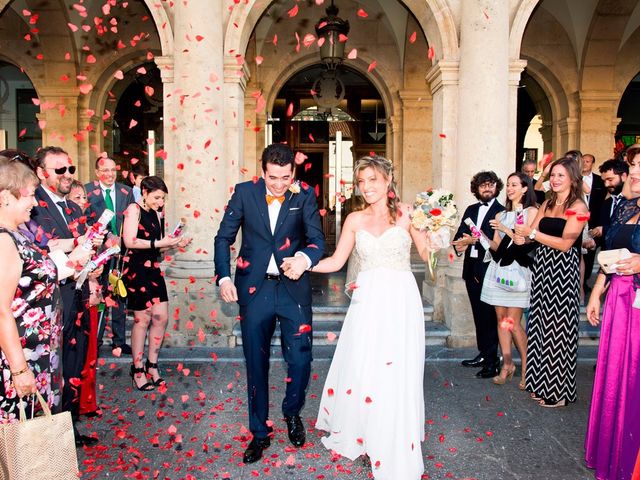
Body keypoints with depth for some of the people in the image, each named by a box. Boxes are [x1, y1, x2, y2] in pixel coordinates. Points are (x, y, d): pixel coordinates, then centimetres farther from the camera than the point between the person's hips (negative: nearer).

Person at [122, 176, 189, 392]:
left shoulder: (157, 214, 15)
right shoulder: (134, 209, -5)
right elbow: (129, 241, -16)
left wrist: (174, 244, 2)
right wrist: (159, 243, -15)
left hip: (153, 269, 7)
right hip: (136, 268, -7)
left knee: (161, 317, 3)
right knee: (143, 318, -1)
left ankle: (152, 365, 18)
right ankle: (138, 370, 13)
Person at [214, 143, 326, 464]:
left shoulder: (304, 196, 0)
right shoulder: (244, 192, 1)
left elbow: (317, 238, -7)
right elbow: (224, 237, 3)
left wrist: (305, 257, -30)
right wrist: (224, 277, -9)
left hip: (293, 287, 0)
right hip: (253, 288, 1)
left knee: (300, 359, -1)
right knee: (256, 363, 10)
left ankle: (292, 413, 31)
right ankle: (259, 433, 28)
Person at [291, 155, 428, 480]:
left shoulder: (405, 214, 3)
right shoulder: (355, 220, 9)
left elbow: (428, 254, -1)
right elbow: (336, 261, 8)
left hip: (400, 301, -2)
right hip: (367, 301, 2)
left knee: (395, 376, 0)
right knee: (358, 369, 6)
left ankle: (395, 454, 17)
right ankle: (356, 434, 32)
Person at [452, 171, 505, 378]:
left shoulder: (502, 212, -6)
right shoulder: (471, 210, 16)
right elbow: (460, 234, 11)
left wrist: (474, 240, -20)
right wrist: (458, 245, -10)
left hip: (489, 270, -6)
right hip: (472, 269, 6)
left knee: (489, 315, -3)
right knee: (479, 314, 14)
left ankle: (492, 361, 6)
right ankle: (483, 355, 25)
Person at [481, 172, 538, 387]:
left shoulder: (531, 211, 1)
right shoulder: (501, 215, 17)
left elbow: (528, 241, -9)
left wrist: (505, 229, -15)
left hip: (518, 268, -5)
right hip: (499, 267, 6)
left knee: (513, 321, -8)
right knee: (501, 319, 6)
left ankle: (526, 367, 8)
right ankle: (507, 364, 16)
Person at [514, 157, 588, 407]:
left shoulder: (578, 207, -8)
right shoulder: (547, 204, 13)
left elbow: (565, 243, -16)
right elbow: (532, 231, 7)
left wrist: (533, 233, -18)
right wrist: (522, 236, -14)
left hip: (563, 270, -7)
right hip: (542, 266, 7)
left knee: (559, 326, 0)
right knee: (542, 323, 10)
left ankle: (560, 390, 13)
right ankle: (542, 383, 22)